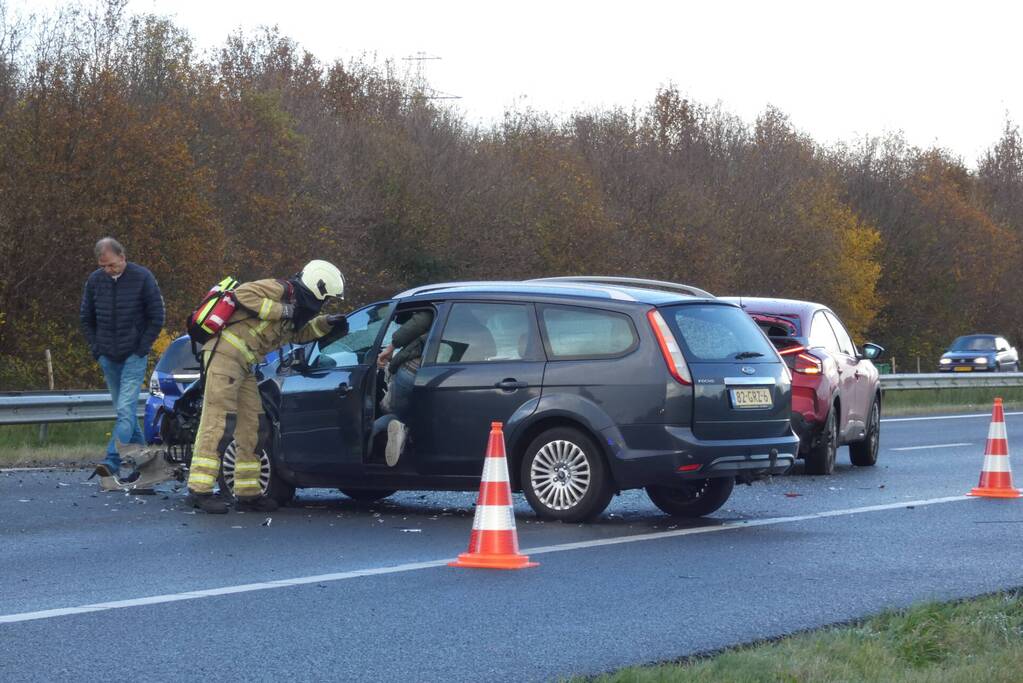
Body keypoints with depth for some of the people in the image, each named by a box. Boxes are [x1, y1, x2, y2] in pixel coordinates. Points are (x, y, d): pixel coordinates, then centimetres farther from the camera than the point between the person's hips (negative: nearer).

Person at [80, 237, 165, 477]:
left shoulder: (142, 278, -8)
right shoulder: (95, 280, 2)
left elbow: (157, 317, -3)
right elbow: (86, 318, 15)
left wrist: (142, 348, -7)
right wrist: (96, 347, 6)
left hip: (133, 357, -5)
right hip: (108, 358, 5)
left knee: (125, 408, -15)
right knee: (124, 409, 11)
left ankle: (113, 460, -21)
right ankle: (139, 450, 24)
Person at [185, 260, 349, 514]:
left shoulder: (296, 305, 19)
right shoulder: (280, 290, -9)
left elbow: (298, 334, 37)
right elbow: (243, 294, -22)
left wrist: (325, 323, 23)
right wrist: (280, 310, -17)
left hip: (243, 364, 10)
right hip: (225, 353, -10)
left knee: (251, 427, 10)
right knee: (218, 422, -14)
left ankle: (248, 493, 16)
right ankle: (200, 490, -17)